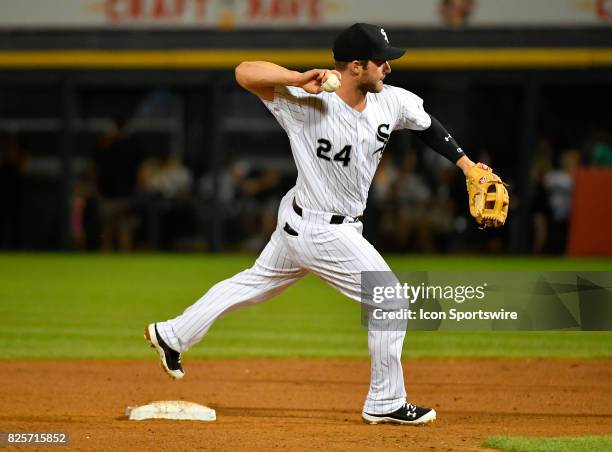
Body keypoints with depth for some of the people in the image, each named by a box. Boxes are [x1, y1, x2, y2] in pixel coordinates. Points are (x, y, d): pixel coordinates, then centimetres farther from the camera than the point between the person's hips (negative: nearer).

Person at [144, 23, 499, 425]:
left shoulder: (391, 102, -7)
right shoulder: (307, 103, -25)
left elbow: (428, 125, 12)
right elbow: (245, 72, -28)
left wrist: (467, 164, 5)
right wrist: (299, 79, -40)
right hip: (321, 232, -8)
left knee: (254, 284, 24)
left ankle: (171, 335, 39)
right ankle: (385, 404, 11)